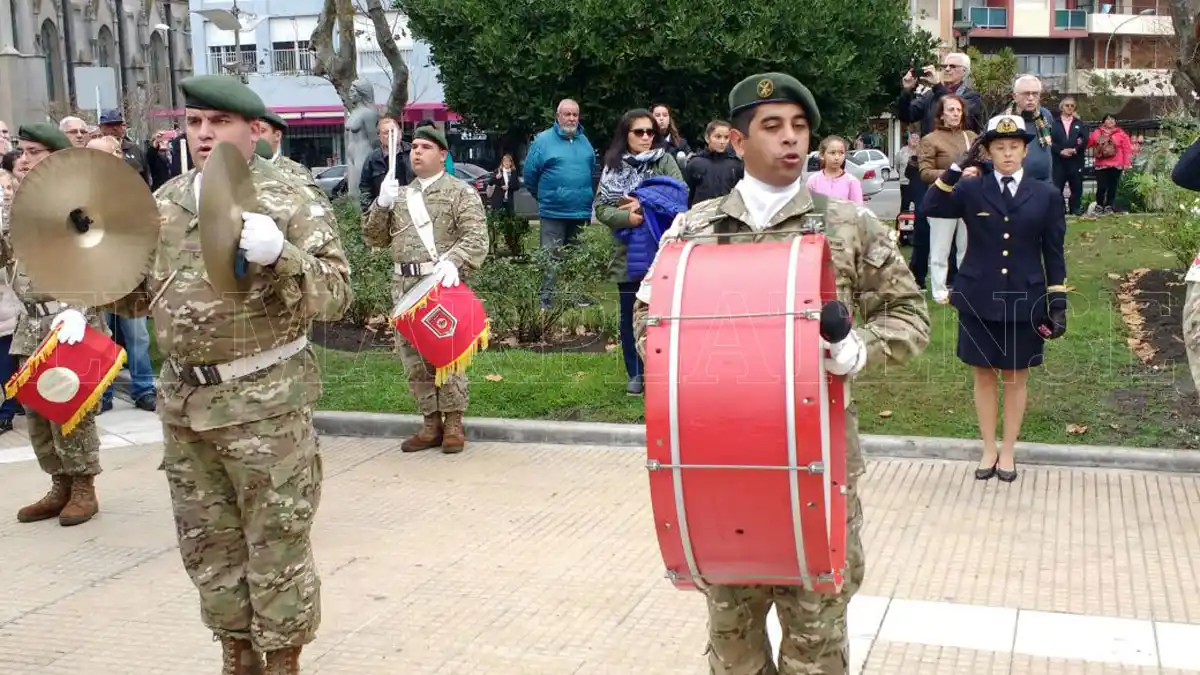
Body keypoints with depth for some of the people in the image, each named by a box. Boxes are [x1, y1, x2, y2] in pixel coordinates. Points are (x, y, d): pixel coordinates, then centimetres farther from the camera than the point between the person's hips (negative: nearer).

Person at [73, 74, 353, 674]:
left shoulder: (290, 202, -8)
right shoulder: (165, 203, 10)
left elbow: (334, 294, -15)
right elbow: (137, 294, 17)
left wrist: (278, 254, -30)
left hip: (264, 403, -6)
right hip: (184, 401, 6)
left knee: (276, 543, 3)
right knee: (208, 543, 16)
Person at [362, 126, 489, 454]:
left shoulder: (460, 192, 1)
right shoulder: (399, 195, 20)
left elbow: (476, 237, -11)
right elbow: (374, 239, 17)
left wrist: (453, 261, -29)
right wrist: (381, 206, 1)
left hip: (441, 283, -6)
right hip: (405, 286, 6)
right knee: (412, 356, 7)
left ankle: (453, 424, 5)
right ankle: (431, 423, 16)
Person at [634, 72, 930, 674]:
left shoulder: (851, 226, 1)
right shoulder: (693, 229, 4)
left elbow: (908, 313, 6)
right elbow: (648, 316, 12)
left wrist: (860, 349, -13)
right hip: (719, 454, 1)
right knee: (731, 623, 15)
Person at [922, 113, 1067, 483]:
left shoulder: (1046, 195, 2)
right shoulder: (971, 190, -1)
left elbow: (1054, 254, 3)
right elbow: (931, 207, -19)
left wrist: (1058, 305, -1)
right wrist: (958, 166, -21)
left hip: (1023, 302, 0)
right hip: (978, 301, 0)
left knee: (1016, 377, 10)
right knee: (984, 375, 10)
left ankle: (1008, 451, 25)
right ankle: (989, 449, 24)